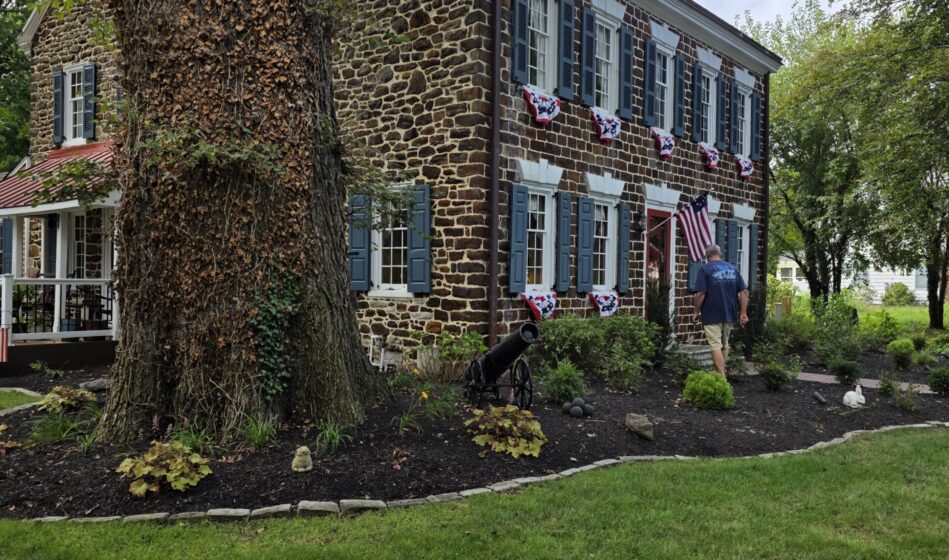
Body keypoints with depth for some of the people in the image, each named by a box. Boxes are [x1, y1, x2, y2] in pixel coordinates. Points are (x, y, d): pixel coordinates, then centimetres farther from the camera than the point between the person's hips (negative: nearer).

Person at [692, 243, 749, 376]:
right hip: (729, 314, 6)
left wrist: (696, 312, -4)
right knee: (724, 344, 19)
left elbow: (701, 293, -16)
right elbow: (744, 292, 4)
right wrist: (743, 313, 6)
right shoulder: (733, 268, 8)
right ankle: (721, 372, 28)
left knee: (716, 346, -3)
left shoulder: (705, 269, -8)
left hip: (712, 315, -5)